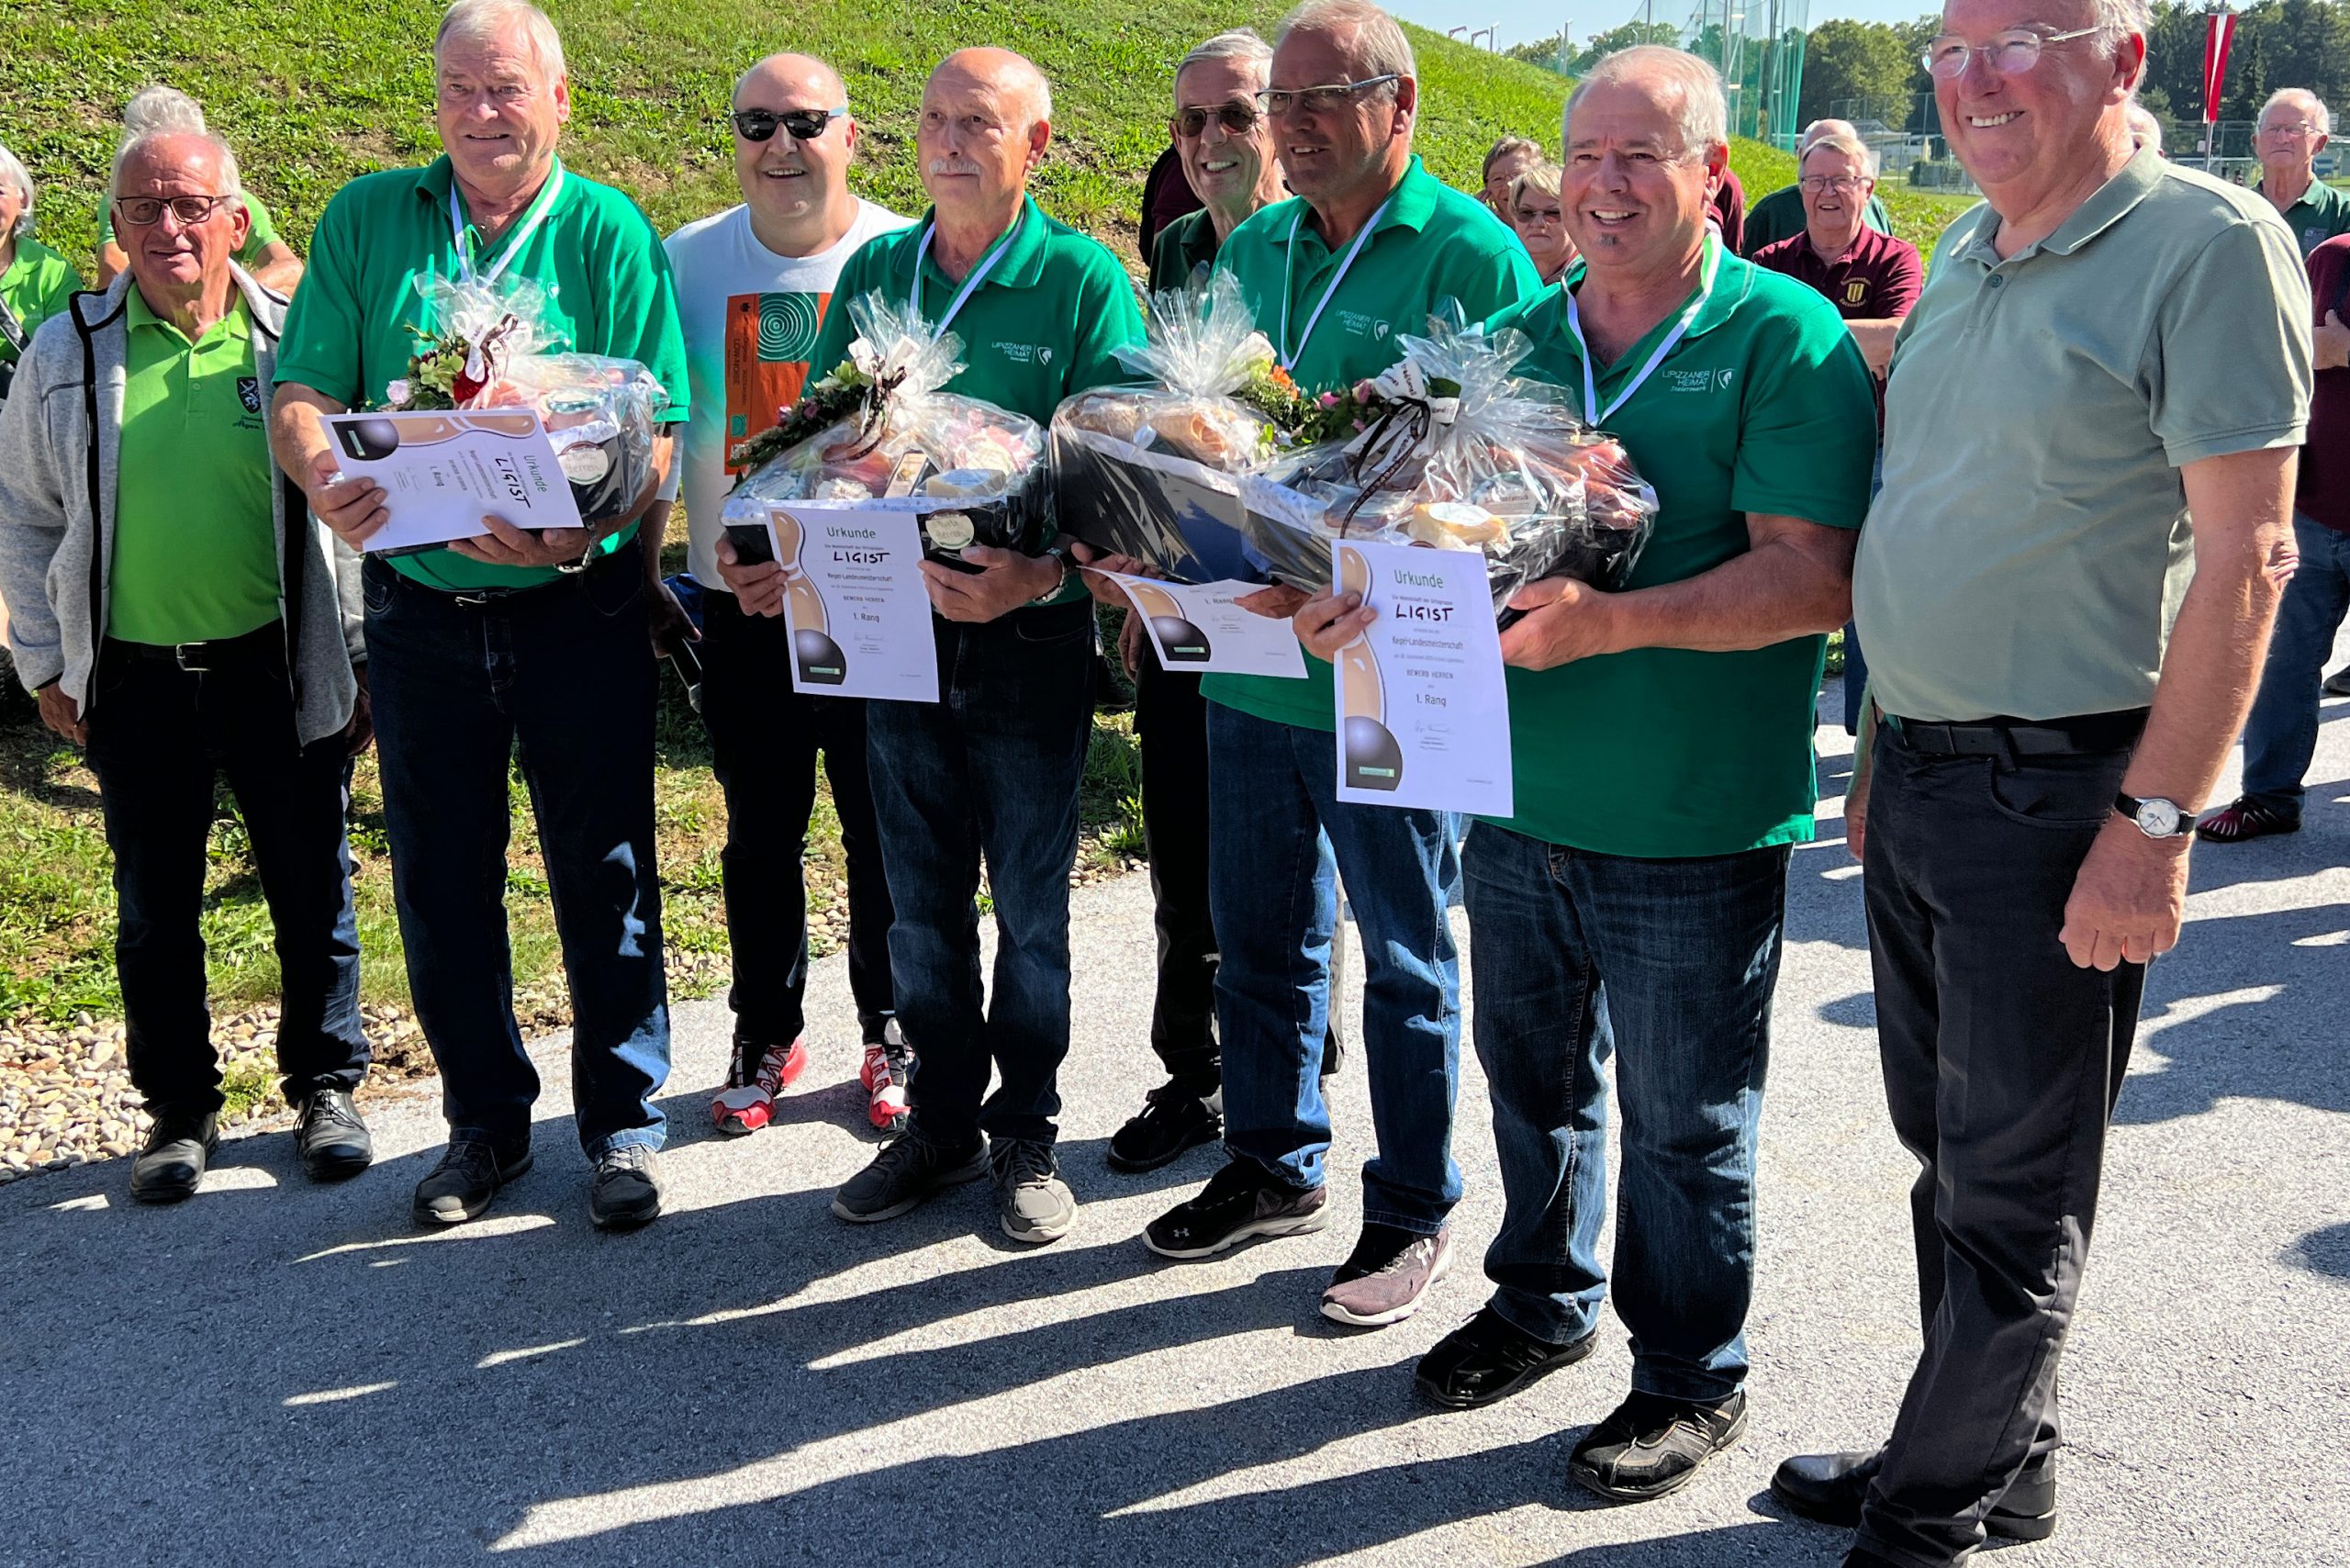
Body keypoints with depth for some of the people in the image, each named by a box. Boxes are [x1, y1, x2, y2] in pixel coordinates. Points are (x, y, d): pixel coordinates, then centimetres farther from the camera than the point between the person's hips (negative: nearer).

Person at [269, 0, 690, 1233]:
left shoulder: (610, 233, -2)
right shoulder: (367, 220, 5)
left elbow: (660, 431, -10)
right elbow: (300, 391, 0)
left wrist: (581, 529, -29)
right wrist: (321, 473, -23)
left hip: (576, 606, -2)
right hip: (420, 606, 3)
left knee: (603, 876, 4)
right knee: (440, 878, 11)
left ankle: (622, 1122, 20)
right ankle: (484, 1120, 29)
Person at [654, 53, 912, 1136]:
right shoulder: (687, 263, 2)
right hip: (740, 600, 2)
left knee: (887, 832, 8)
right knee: (760, 834, 12)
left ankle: (892, 1037, 25)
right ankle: (765, 1037, 29)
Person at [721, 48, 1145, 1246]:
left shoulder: (1083, 281, -8)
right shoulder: (873, 272, 7)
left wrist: (1043, 573, -29)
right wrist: (782, 548, -4)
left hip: (1030, 639, -4)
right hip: (895, 627, 4)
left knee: (1030, 907, 7)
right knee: (921, 904, 13)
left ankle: (1025, 1135, 23)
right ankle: (940, 1124, 28)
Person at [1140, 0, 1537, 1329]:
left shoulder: (1473, 254, -9)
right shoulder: (1252, 252, 11)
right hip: (1248, 657, 6)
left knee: (1407, 955, 8)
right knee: (1262, 936, 17)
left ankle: (1415, 1213, 22)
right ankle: (1275, 1167, 35)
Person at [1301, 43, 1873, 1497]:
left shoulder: (1787, 335, -9)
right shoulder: (1512, 339, 9)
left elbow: (1814, 577, -18)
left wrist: (1607, 623, -30)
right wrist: (1368, 593, -8)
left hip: (1695, 822, -5)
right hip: (1521, 793, 6)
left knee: (1685, 1119, 8)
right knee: (1531, 1075, 20)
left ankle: (1692, 1380, 27)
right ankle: (1543, 1302, 42)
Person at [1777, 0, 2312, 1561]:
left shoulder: (2211, 244, -11)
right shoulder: (1963, 253, 12)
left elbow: (2245, 555, -16)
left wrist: (2158, 821, -19)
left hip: (2056, 789, -8)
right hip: (1917, 772, 8)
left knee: (2010, 1183, 4)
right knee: (1947, 1145, 17)